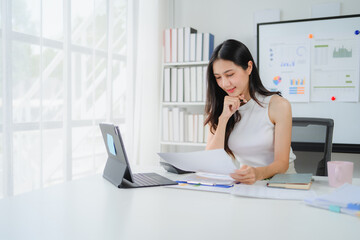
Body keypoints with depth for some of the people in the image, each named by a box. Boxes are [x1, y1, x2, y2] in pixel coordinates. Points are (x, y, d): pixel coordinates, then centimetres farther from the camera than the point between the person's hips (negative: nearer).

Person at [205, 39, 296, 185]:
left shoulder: (278, 105, -8)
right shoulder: (218, 109, 2)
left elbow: (282, 163, -13)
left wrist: (258, 173, -35)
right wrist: (224, 118, -16)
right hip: (244, 184, 1)